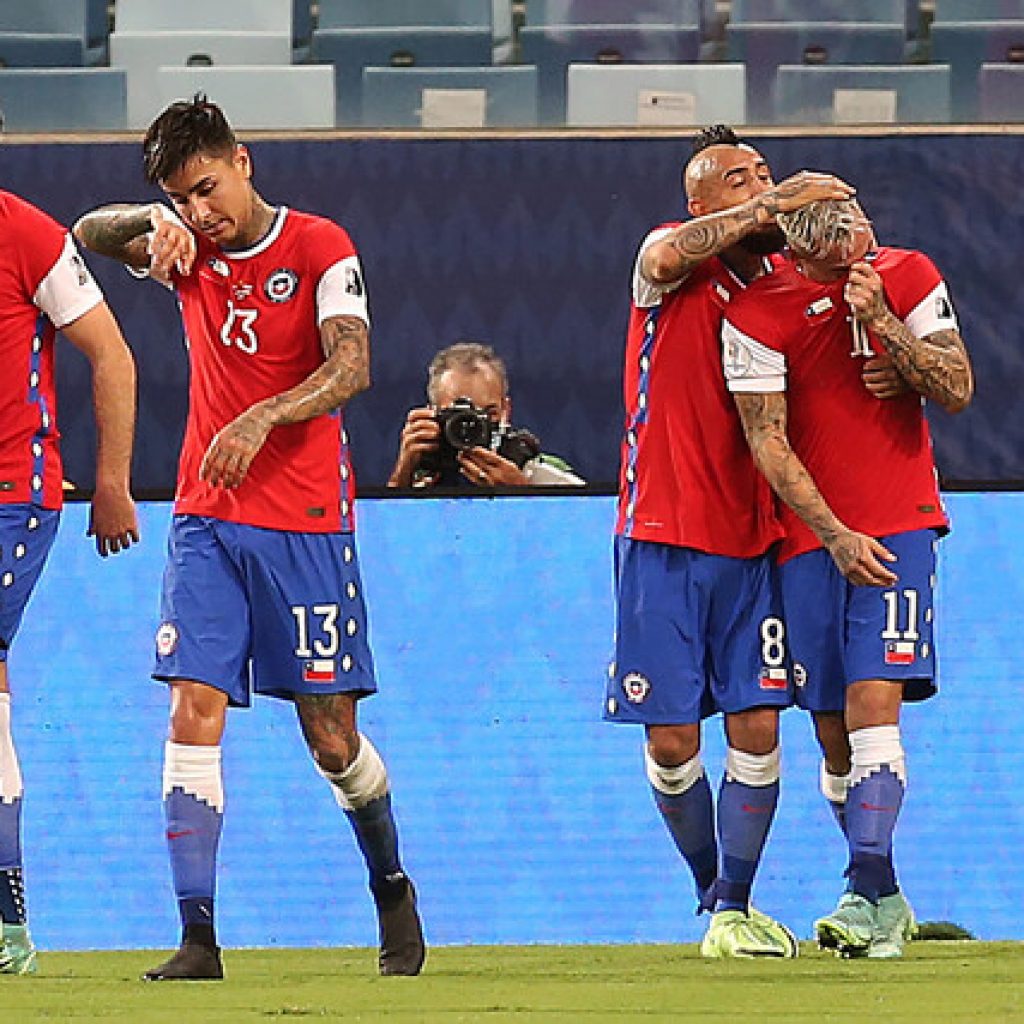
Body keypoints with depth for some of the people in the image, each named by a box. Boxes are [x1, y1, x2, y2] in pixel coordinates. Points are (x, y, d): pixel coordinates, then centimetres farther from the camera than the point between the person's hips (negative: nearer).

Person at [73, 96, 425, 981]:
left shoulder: (320, 247, -6)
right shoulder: (190, 253, 8)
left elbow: (351, 367, -17)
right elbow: (89, 235, 9)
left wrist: (262, 418, -33)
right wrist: (153, 221, -12)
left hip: (305, 522, -4)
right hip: (206, 518, 4)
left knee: (330, 733, 2)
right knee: (194, 713, -10)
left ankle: (392, 886, 27)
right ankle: (198, 935, -12)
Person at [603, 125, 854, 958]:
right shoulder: (673, 264, -4)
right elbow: (671, 254, -28)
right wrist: (773, 205, -31)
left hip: (752, 538, 3)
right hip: (664, 538, -3)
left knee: (757, 726, -5)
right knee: (671, 741, -1)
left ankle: (734, 909, 5)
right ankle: (712, 889, 20)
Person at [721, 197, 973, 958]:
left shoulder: (908, 278, -1)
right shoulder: (756, 315, -7)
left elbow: (957, 391, -4)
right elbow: (767, 441, -8)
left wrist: (881, 321, -16)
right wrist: (836, 536, -14)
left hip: (899, 525, -1)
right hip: (811, 537, 1)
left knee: (872, 701, -17)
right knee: (835, 733, 3)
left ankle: (870, 894, -22)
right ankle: (884, 902, 17)